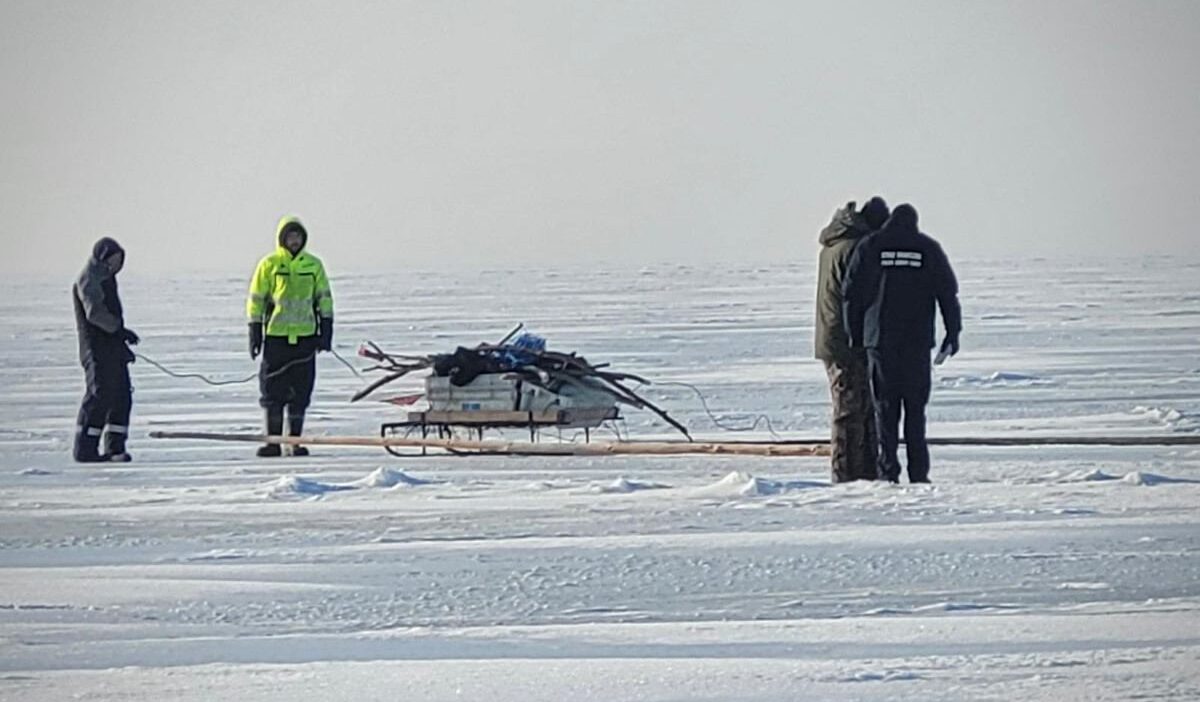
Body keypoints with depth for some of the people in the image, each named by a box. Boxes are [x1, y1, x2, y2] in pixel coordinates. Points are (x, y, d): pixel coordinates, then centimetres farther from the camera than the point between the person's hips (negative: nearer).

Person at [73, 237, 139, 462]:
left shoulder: (106, 278, 19)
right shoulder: (88, 280, -11)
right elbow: (94, 313, -24)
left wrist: (124, 345, 22)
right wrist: (120, 329, -25)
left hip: (113, 349, 9)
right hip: (97, 350, -9)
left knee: (122, 397, 6)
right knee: (99, 396, -11)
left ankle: (115, 448, 10)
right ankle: (85, 449, -6)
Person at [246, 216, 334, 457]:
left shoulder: (313, 265, 8)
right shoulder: (269, 265, 2)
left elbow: (324, 298, 12)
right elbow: (256, 299, 5)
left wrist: (326, 330, 5)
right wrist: (255, 332, 0)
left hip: (305, 336, 2)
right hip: (276, 337, -2)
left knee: (301, 392, 3)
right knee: (273, 391, -1)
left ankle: (295, 441, 9)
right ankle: (272, 441, 5)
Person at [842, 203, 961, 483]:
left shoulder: (869, 247, 4)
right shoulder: (929, 249, 5)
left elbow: (851, 294, 3)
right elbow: (948, 293, 3)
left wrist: (854, 335, 9)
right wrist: (953, 334, 7)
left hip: (880, 338, 0)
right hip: (917, 341, 0)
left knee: (885, 407, 3)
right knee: (915, 407, 5)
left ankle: (888, 470, -4)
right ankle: (918, 472, 1)